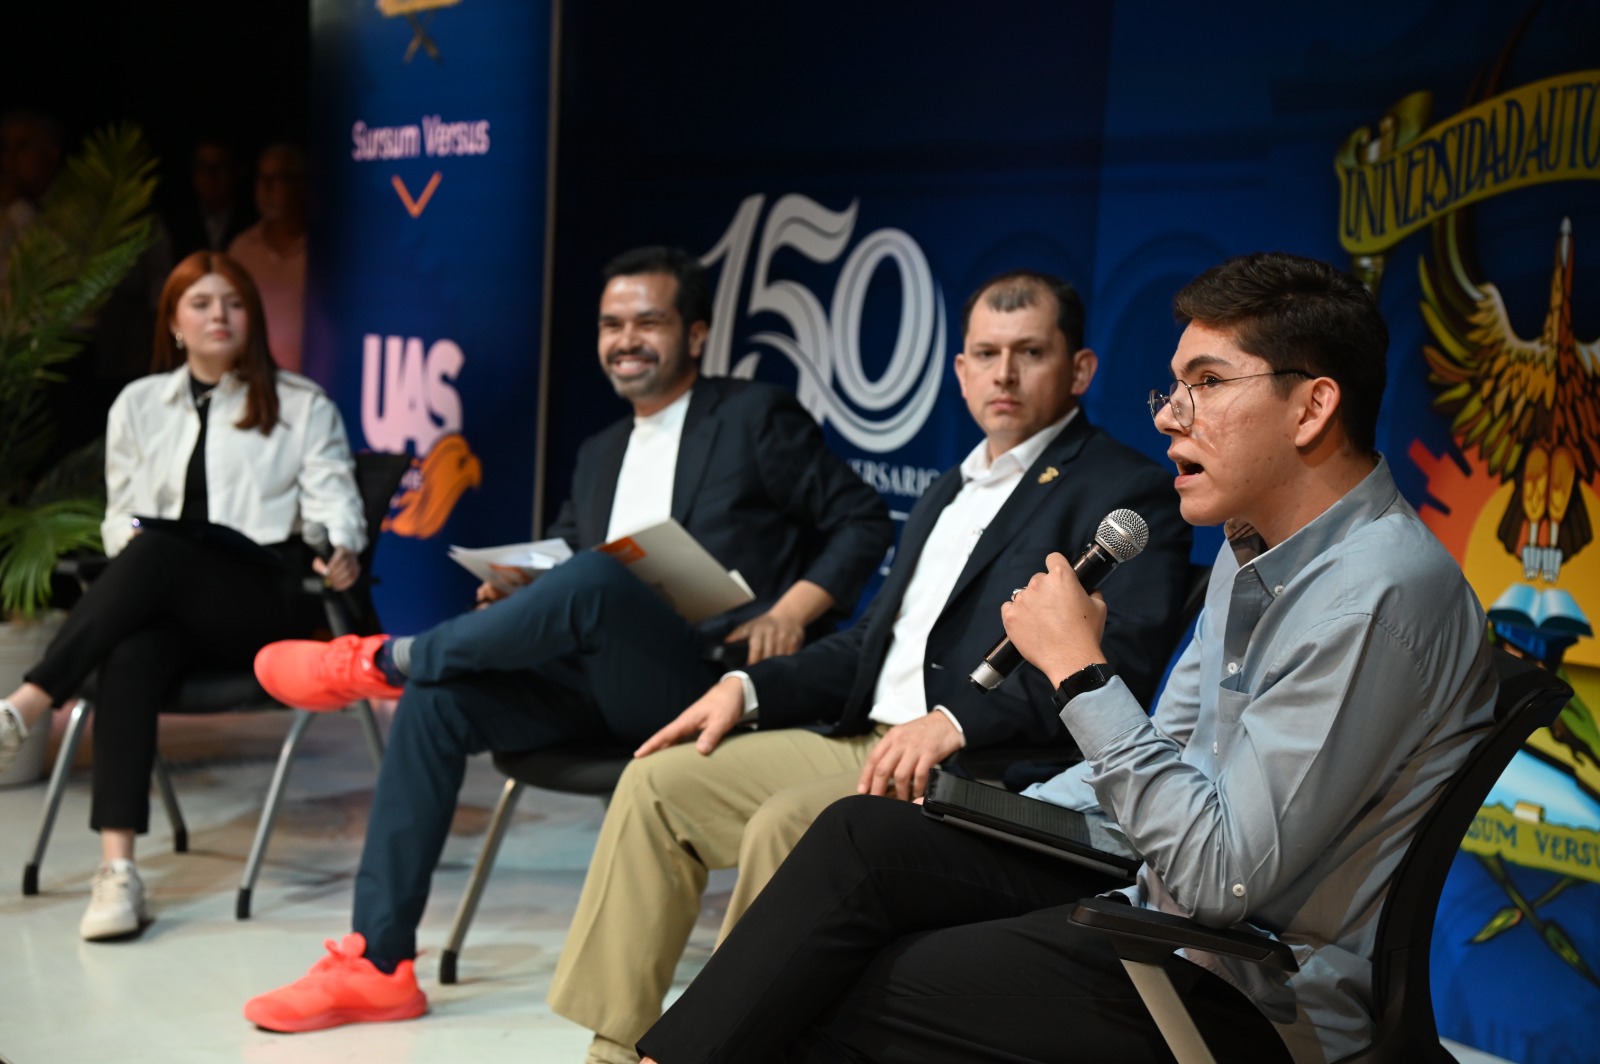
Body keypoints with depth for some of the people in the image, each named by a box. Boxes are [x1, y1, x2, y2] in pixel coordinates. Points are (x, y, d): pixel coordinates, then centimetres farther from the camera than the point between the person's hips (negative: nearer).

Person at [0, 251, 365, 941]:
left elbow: (332, 497, 2)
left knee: (158, 551, -34)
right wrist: (130, 537, -6)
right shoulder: (140, 404, 22)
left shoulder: (303, 406, 14)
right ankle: (117, 871, -43)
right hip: (165, 599, 2)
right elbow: (121, 516, 19)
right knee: (130, 660, -34)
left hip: (266, 602, -2)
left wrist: (341, 551, -21)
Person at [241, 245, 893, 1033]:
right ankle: (376, 963, -14)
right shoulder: (600, 453, 22)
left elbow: (862, 522, 0)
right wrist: (518, 594, -1)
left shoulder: (758, 419, 4)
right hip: (600, 686, 6)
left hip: (708, 684, -6)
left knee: (594, 578, -34)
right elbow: (563, 556, 23)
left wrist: (792, 611, -15)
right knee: (437, 698, -16)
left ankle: (382, 660, -12)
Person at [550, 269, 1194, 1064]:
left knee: (787, 824, -31)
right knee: (657, 782, -1)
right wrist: (751, 687, 10)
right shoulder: (949, 493, 24)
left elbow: (1121, 667, -18)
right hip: (863, 741, 9)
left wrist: (956, 721, -28)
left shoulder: (1129, 495, -4)